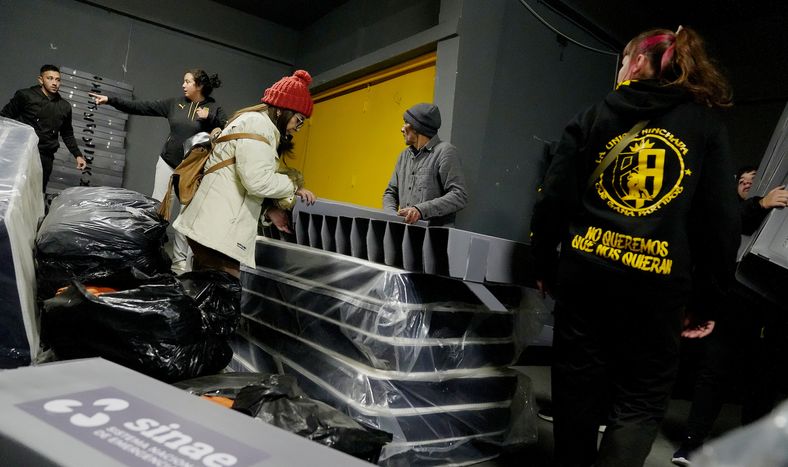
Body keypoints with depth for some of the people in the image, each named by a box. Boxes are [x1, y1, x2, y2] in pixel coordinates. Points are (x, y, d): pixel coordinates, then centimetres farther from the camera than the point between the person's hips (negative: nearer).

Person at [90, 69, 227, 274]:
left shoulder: (214, 109, -4)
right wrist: (110, 100, 3)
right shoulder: (175, 103, 6)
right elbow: (141, 107, 6)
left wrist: (209, 119, -23)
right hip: (168, 163, 4)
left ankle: (180, 260, 10)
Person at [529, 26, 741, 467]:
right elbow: (722, 222, 0)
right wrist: (708, 301, 6)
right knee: (641, 402, 12)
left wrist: (545, 265, 11)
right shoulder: (708, 126, 6)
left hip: (584, 274, 2)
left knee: (578, 388, 15)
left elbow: (552, 200, 1)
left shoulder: (593, 117, 6)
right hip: (658, 285, -1)